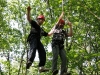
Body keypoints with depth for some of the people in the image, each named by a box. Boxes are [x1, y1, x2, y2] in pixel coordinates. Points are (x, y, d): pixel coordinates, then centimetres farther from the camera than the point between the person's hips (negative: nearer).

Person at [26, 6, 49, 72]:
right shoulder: (34, 23, 20)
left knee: (42, 52, -12)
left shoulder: (41, 29, 39)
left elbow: (48, 34, 49)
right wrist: (28, 11, -15)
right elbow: (29, 19, 2)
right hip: (33, 38, -7)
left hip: (38, 40, 7)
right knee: (33, 48, -33)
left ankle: (41, 67, -25)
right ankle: (29, 61, -56)